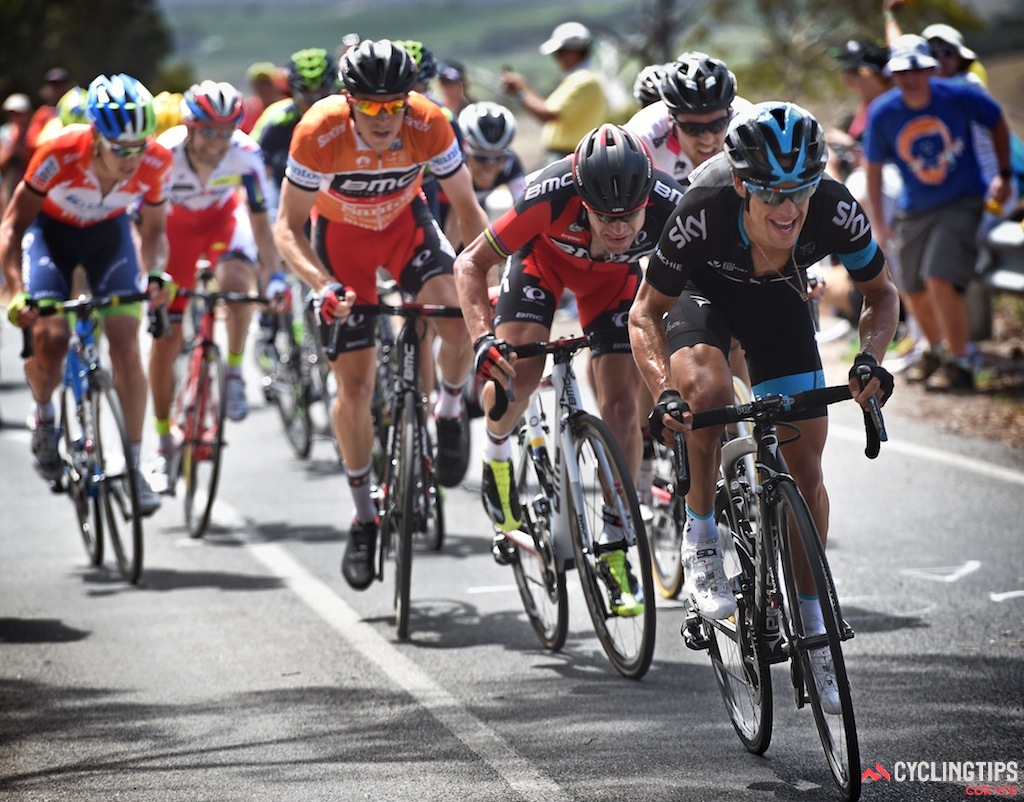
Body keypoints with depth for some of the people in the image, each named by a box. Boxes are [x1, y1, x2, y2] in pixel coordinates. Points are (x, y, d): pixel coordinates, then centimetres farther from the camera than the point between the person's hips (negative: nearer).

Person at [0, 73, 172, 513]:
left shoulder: (156, 163, -27)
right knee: (48, 336, -21)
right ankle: (44, 416, 12)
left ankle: (133, 465, -4)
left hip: (108, 233, 2)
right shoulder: (59, 155, -35)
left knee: (125, 343, -14)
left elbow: (153, 231, -7)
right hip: (51, 229, -1)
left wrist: (155, 273, -28)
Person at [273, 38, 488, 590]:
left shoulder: (429, 125, -29)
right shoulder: (319, 133, -32)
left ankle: (449, 412, 4)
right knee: (354, 382, -5)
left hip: (405, 222, 1)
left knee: (460, 319, -28)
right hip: (341, 233, -1)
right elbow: (288, 228, -24)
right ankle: (364, 517, 11)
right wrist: (326, 287, -40)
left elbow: (467, 208, -17)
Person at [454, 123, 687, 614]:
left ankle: (613, 547, 5)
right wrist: (483, 337, -43)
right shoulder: (552, 195, -40)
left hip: (614, 276, 1)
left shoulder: (669, 206, -38)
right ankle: (497, 452, 13)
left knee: (621, 403, -10)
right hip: (546, 255, -1)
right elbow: (471, 263, -29)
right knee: (517, 373, -22)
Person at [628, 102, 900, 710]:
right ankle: (702, 539, -10)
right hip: (704, 289, -2)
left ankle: (810, 625, 14)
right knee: (708, 392, -35)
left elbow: (882, 293, -13)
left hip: (779, 298, 2)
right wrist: (663, 390, -39)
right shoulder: (703, 214, -39)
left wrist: (871, 358, -32)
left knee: (806, 466, -2)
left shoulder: (834, 210, -34)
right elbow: (647, 313, -23)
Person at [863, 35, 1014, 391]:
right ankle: (936, 350, 41)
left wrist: (1004, 175, 2)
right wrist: (877, 222, 1)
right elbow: (874, 167, 1)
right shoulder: (882, 114, -12)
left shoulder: (958, 98, -17)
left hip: (962, 203, -4)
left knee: (940, 279, -21)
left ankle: (961, 362, -6)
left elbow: (998, 121, 3)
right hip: (915, 210, 4)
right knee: (915, 290, 12)